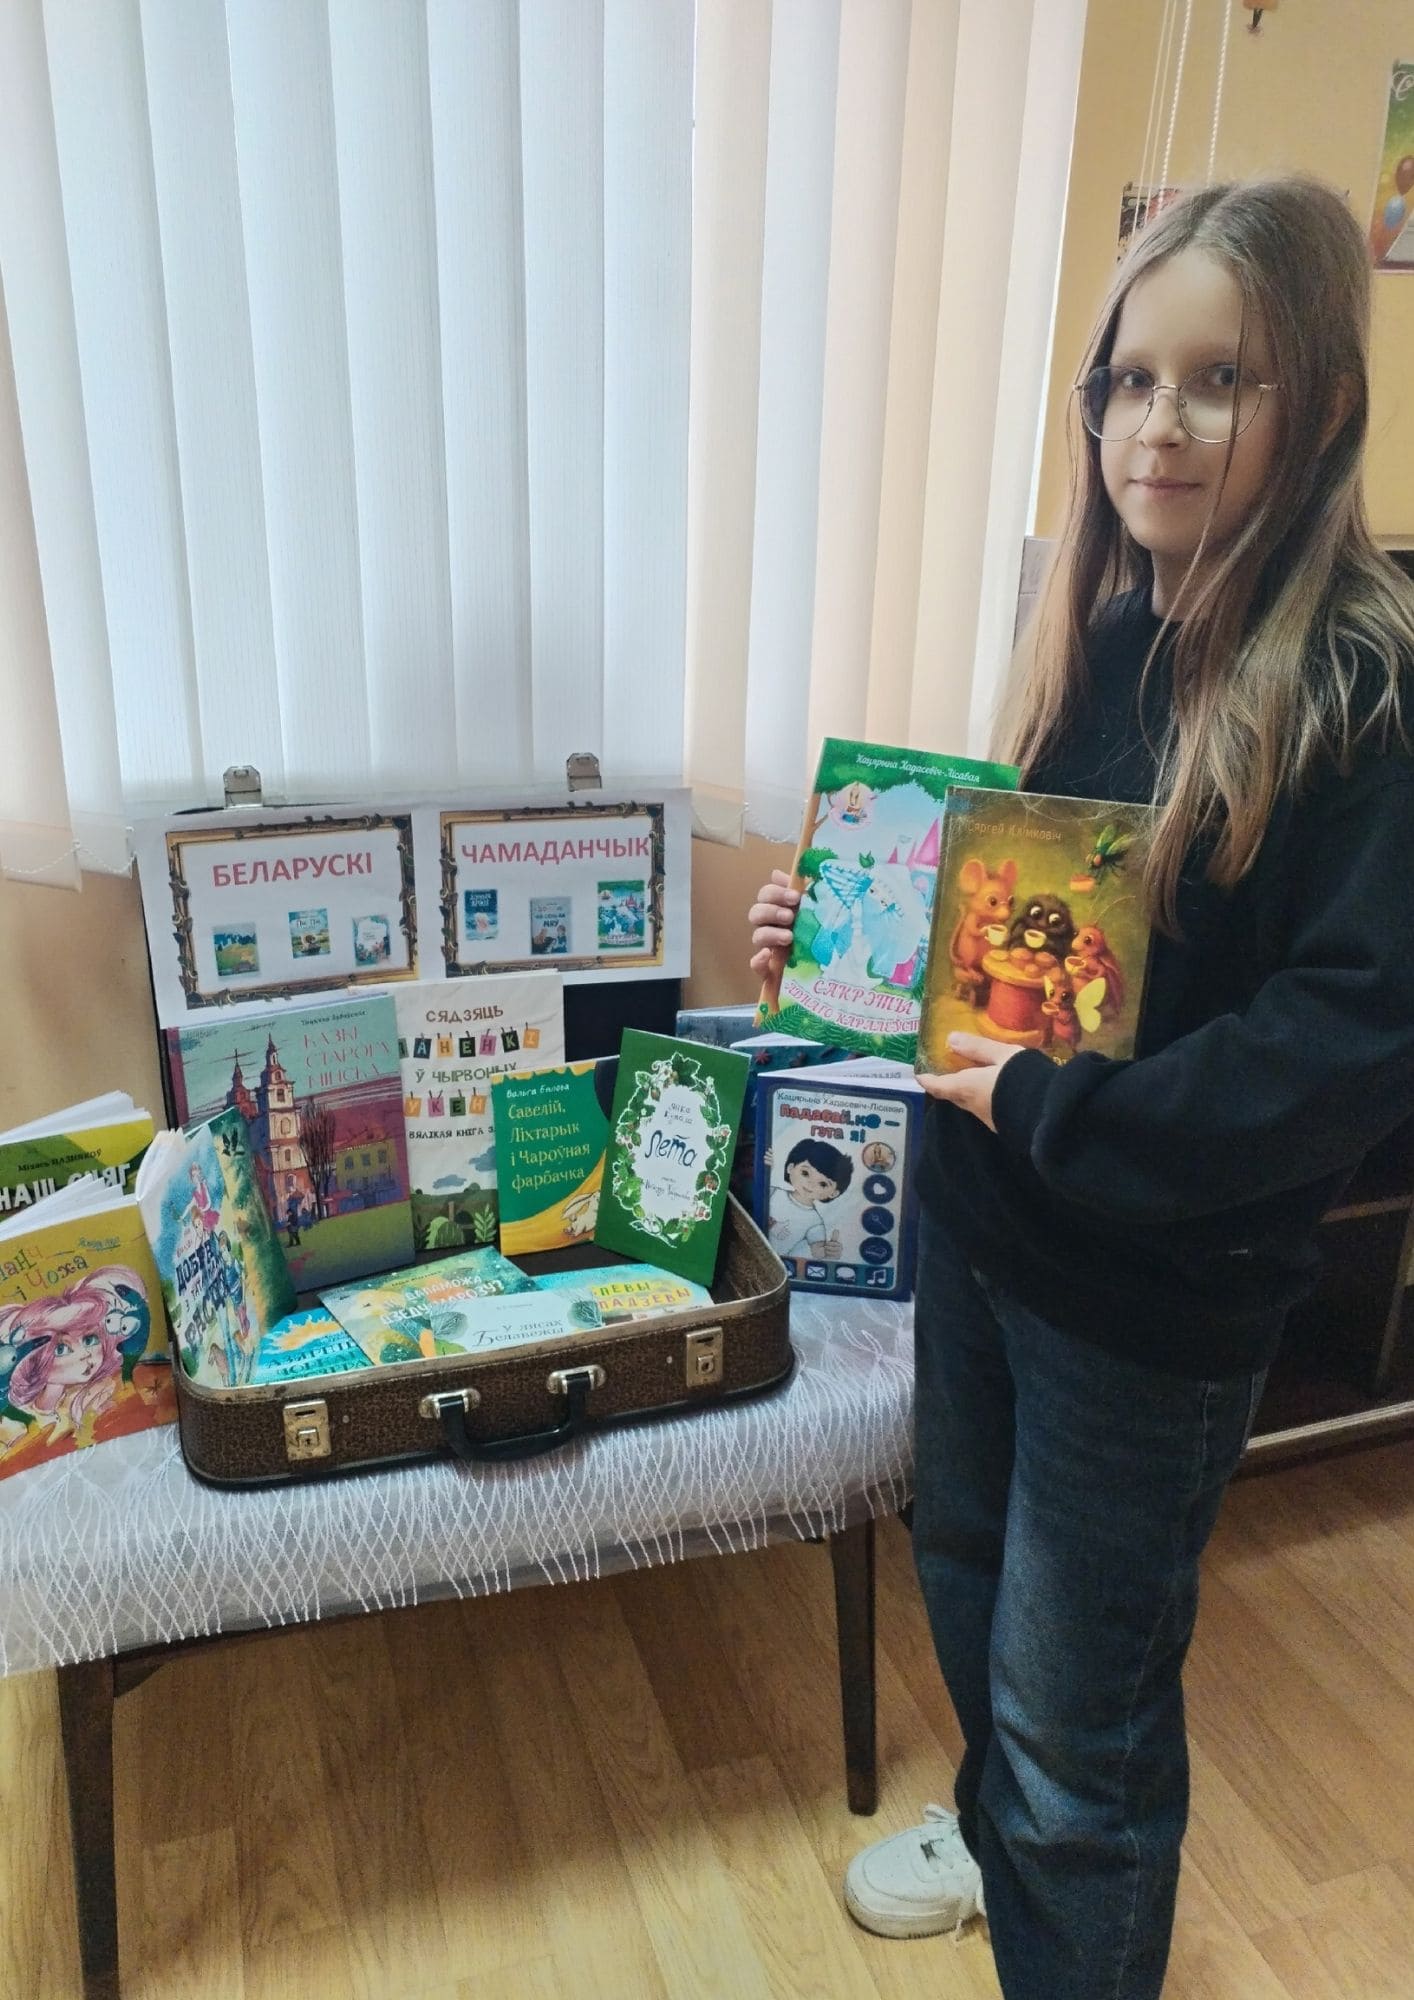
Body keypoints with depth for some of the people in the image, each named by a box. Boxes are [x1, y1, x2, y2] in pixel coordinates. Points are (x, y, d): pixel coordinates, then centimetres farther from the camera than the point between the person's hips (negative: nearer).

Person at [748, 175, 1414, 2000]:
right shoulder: (1100, 634, 2)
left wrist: (1055, 1109, -24)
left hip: (1155, 1285, -7)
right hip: (980, 1214, 7)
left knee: (1080, 1701, 10)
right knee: (965, 1568, 27)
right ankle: (996, 1829, 56)